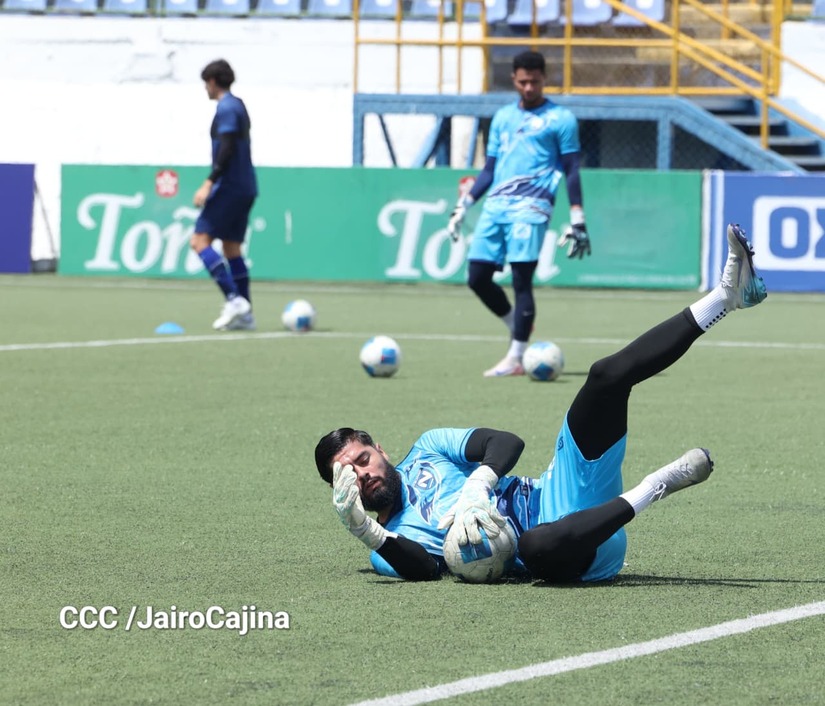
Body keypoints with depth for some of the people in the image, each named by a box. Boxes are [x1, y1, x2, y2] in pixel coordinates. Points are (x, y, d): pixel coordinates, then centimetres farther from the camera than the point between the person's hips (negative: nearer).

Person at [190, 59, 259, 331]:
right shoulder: (238, 106, 17)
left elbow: (227, 150, -21)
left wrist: (209, 184, -24)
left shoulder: (226, 109, -12)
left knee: (200, 241, -10)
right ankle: (244, 314, 9)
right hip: (245, 188, 10)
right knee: (232, 248, 12)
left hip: (229, 186, -10)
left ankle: (234, 299, -20)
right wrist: (213, 184, 27)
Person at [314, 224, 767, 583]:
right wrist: (361, 530, -28)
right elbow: (425, 570, -15)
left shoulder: (427, 449, 20)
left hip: (556, 498, 5)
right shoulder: (391, 546, 8)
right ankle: (653, 488, -21)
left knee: (608, 377, -10)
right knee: (538, 545, -45)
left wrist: (476, 489, -15)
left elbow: (505, 442, 6)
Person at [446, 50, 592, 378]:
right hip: (495, 205, 6)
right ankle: (517, 327, 22)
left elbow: (572, 172, 2)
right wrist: (463, 206, 14)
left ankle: (516, 358, -8)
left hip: (530, 207, -6)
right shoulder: (502, 117, 19)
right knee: (478, 277, 0)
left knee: (521, 279, -12)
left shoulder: (560, 119, 4)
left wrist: (577, 220, -5)